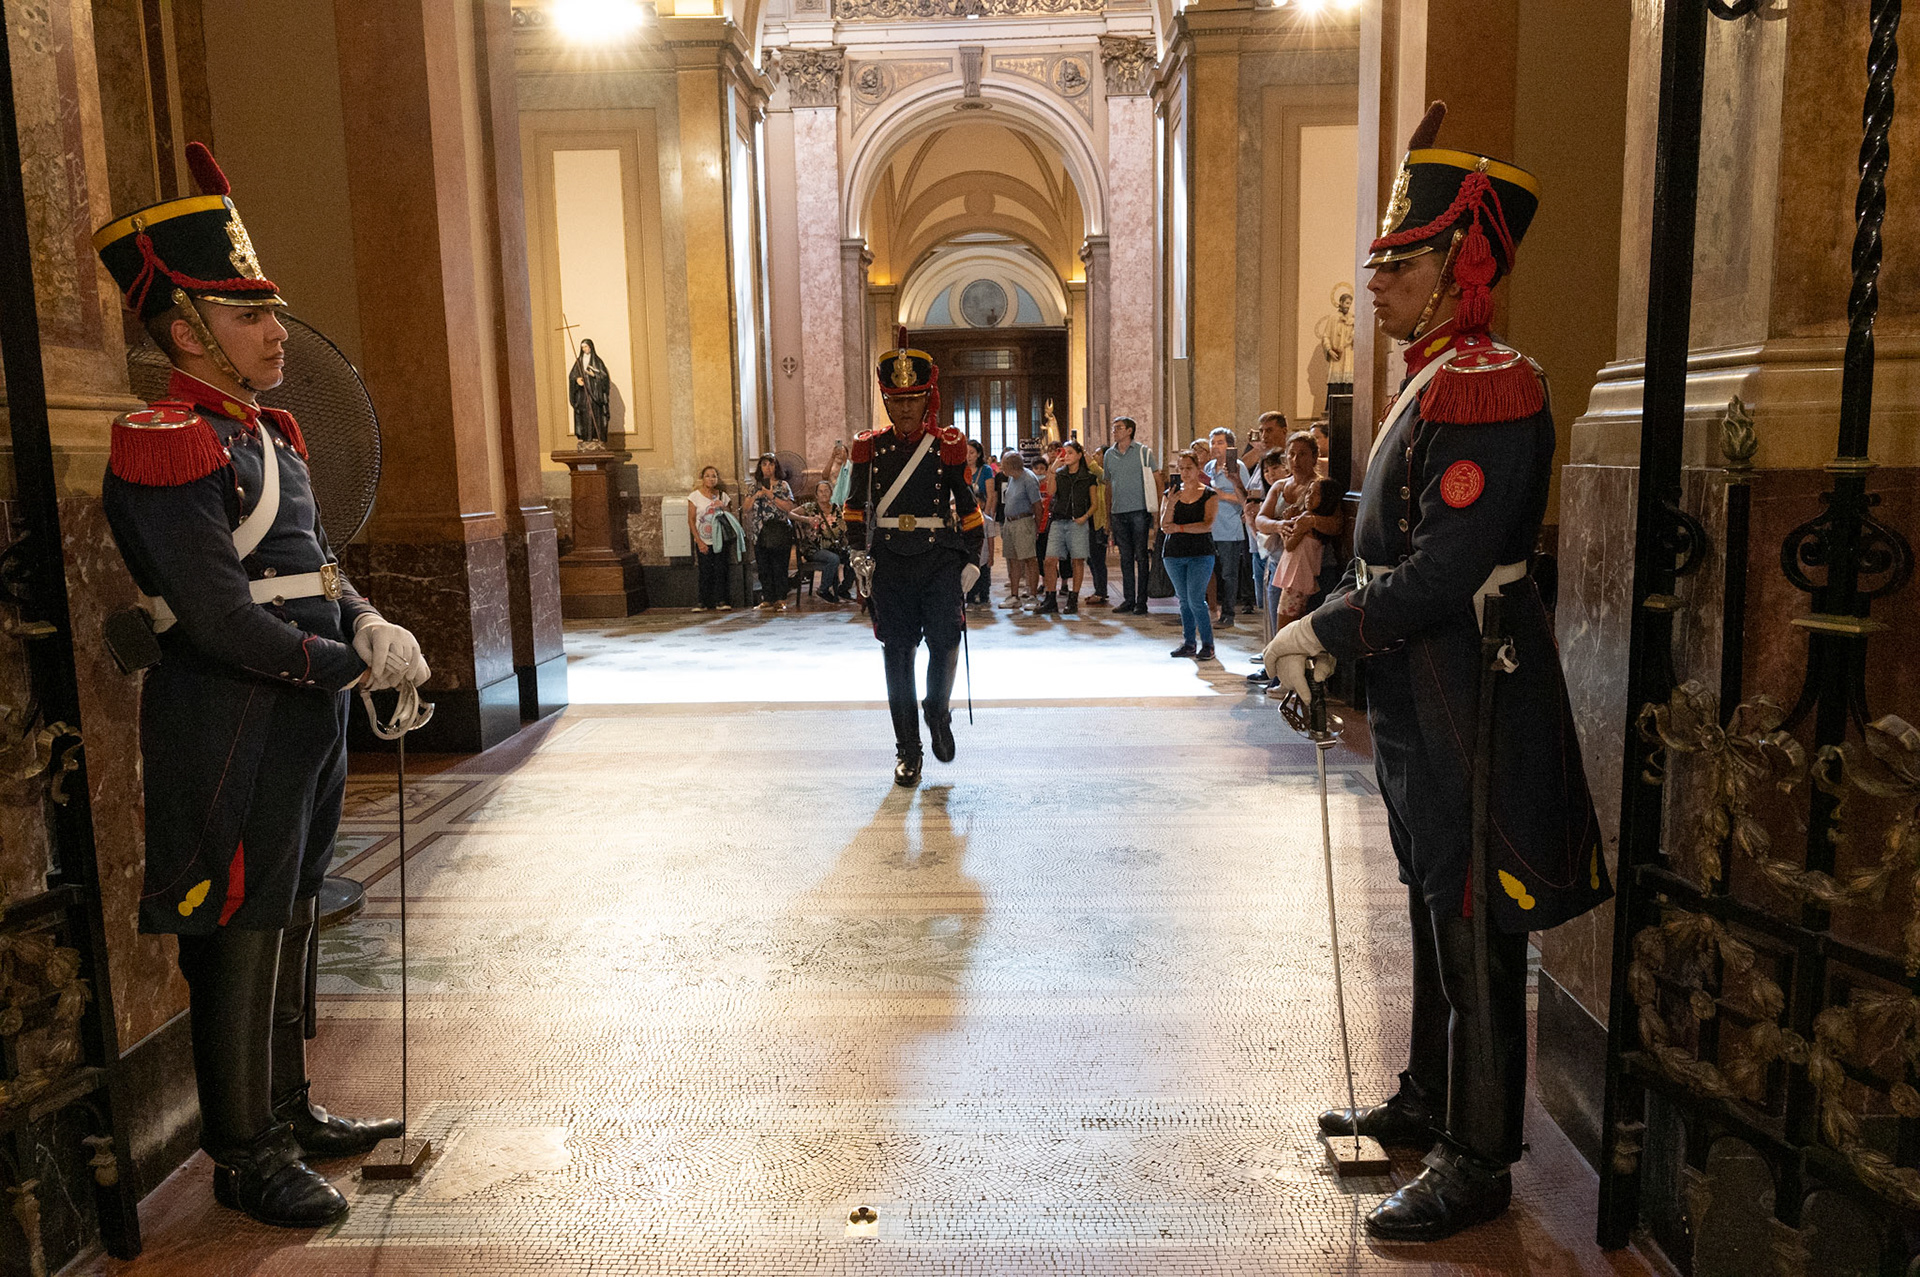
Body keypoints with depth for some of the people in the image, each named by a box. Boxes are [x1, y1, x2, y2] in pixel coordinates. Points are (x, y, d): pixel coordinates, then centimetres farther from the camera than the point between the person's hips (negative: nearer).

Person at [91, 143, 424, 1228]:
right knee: (241, 937, 3)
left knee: (287, 922, 18)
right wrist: (357, 664, -17)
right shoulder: (168, 446, -16)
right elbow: (224, 622, -22)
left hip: (303, 721, 9)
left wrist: (367, 621, -2)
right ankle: (247, 1154, 19)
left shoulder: (266, 433, 14)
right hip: (235, 731, -9)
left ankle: (291, 1110, 34)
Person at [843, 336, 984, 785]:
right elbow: (857, 505, 11)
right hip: (890, 562, 1)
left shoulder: (948, 446, 3)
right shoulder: (870, 448, 6)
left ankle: (938, 713, 24)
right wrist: (859, 554, 0)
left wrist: (972, 559, 4)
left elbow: (968, 507, 7)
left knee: (945, 643, -8)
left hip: (940, 561, -1)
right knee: (897, 655, 3)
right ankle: (907, 750, 14)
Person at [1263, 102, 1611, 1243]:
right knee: (1435, 908, 20)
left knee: (1475, 926, 1)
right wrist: (1329, 638, 8)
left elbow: (1446, 570, -25)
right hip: (1422, 692, 10)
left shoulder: (1486, 384, -18)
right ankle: (1429, 1102, 37)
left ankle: (1478, 1162, 17)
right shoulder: (1437, 380, 15)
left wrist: (1324, 632, -15)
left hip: (1472, 698, -10)